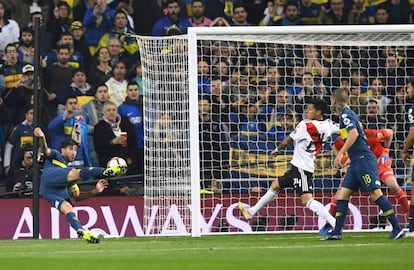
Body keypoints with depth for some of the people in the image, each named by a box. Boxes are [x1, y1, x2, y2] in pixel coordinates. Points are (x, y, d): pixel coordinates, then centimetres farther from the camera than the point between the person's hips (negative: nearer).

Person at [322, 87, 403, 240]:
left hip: (363, 159, -10)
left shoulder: (346, 114, -8)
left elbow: (354, 134, -23)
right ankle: (336, 232, 3)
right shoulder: (349, 114, 20)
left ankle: (397, 229, -13)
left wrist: (340, 154, -22)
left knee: (375, 194, -13)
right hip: (356, 163, 10)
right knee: (342, 195, 5)